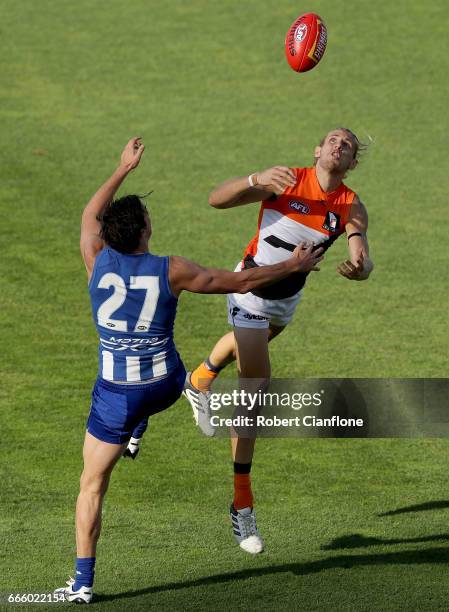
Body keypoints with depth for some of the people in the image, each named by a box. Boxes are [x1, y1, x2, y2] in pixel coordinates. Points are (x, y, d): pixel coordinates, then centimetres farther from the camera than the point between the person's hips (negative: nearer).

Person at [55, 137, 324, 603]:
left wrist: (123, 169, 24)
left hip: (116, 395, -1)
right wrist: (294, 266, 10)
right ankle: (138, 430, 48)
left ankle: (83, 582, 4)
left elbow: (90, 215, 13)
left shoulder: (98, 258, -11)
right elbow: (241, 282, -4)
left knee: (92, 485, 7)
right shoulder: (171, 271, -14)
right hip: (166, 386, 1)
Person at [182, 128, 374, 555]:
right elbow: (217, 200, -26)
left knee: (249, 340, 35)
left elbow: (362, 257, -26)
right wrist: (256, 180, -44)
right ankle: (242, 502, -8)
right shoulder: (286, 182, -21)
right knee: (256, 387, -12)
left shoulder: (351, 207, -13)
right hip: (251, 291, -5)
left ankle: (200, 381, 70)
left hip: (288, 297, 5)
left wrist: (359, 267, -50)